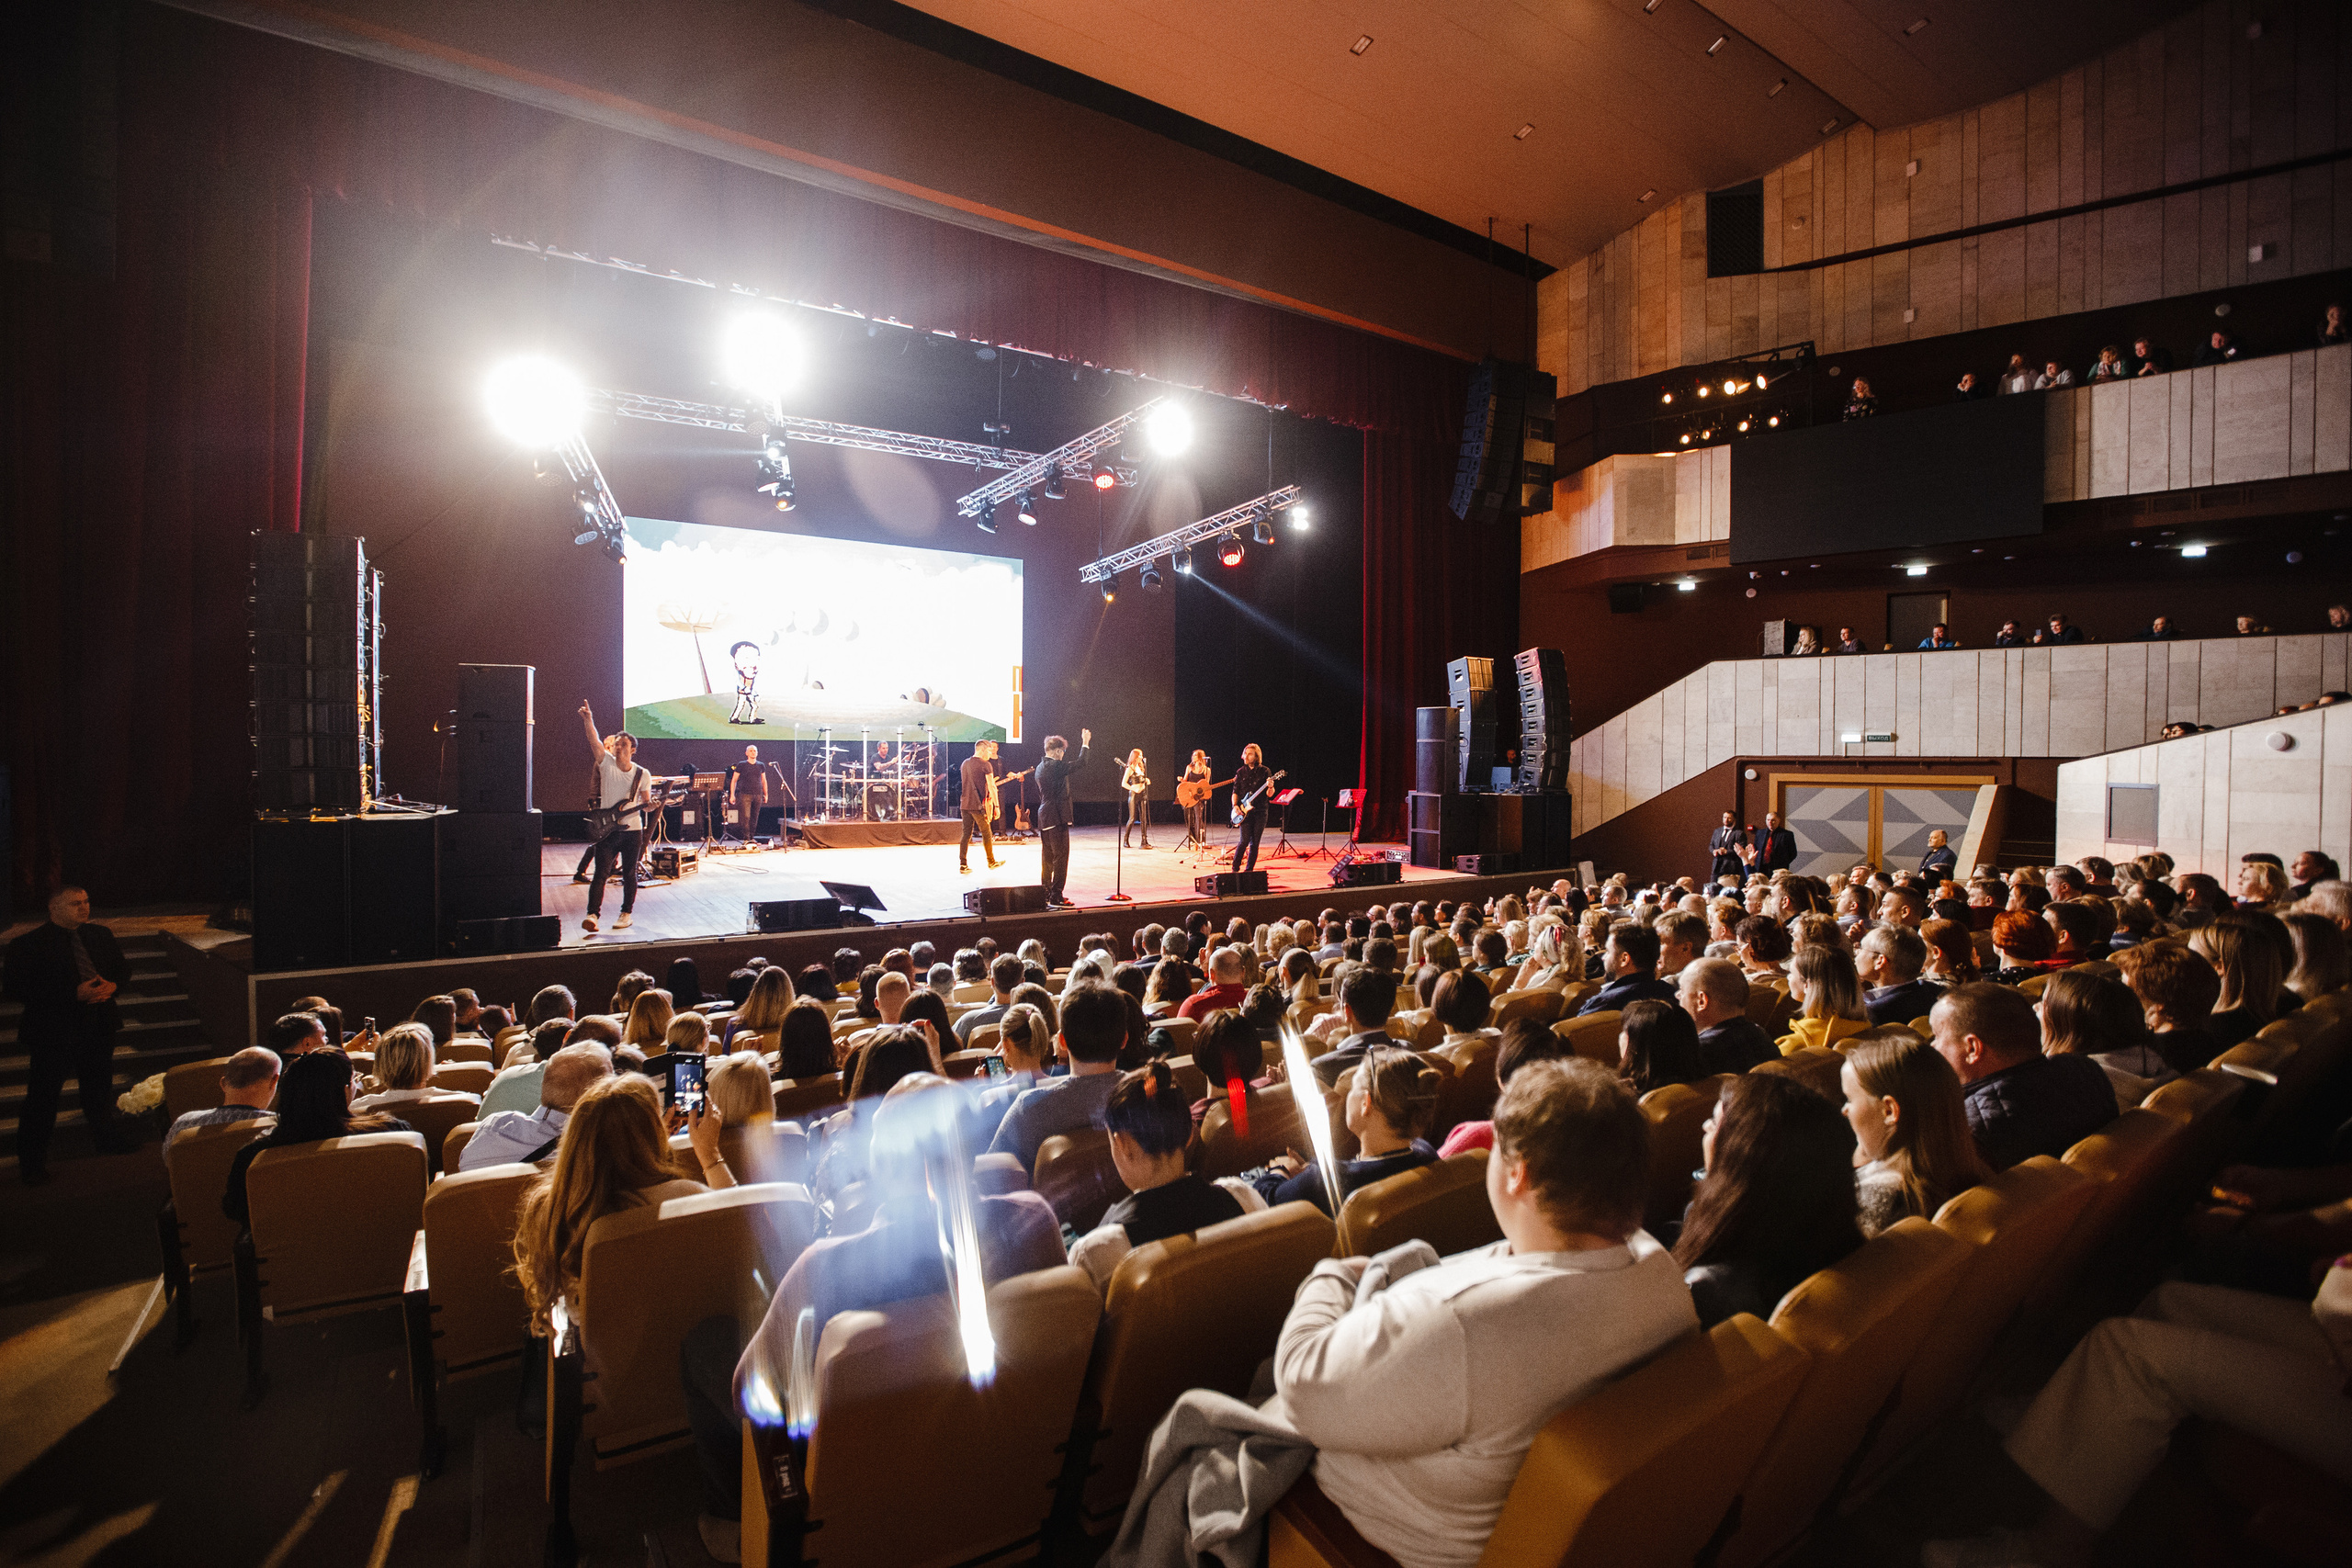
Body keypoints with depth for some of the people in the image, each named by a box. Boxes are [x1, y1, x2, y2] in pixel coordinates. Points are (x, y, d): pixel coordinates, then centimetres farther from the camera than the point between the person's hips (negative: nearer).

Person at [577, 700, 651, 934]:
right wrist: (588, 720, -29)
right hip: (607, 829, -1)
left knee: (630, 873, 7)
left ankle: (626, 913, 18)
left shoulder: (642, 774, 4)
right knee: (601, 873, -7)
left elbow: (646, 802, 10)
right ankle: (592, 915, -8)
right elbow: (595, 741, -15)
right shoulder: (606, 763, 1)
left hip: (632, 830, 1)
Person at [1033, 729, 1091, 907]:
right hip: (1056, 818, -10)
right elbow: (1081, 763, -15)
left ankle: (1046, 895, 22)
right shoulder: (1056, 766, -15)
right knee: (1061, 857, -6)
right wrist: (1085, 743, -3)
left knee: (1047, 858, 15)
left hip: (1043, 817, 10)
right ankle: (1056, 897, -6)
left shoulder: (1040, 767, 14)